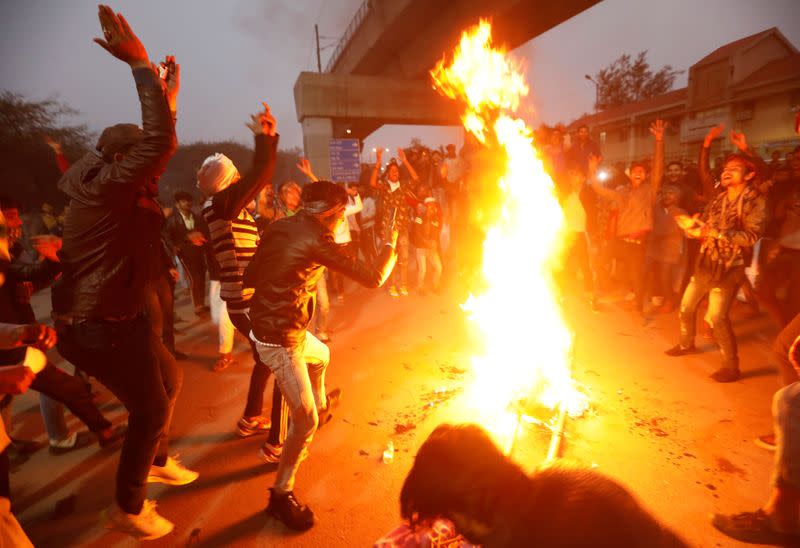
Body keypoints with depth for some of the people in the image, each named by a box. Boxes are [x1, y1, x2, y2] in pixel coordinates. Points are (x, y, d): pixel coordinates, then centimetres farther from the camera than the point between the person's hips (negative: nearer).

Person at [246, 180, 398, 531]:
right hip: (280, 340, -9)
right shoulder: (316, 240, -21)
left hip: (288, 330, 9)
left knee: (321, 356, 34)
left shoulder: (279, 228, 3)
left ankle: (321, 406, 61)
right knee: (305, 422, -2)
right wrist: (390, 245, -2)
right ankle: (282, 495, 16)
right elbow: (373, 279, -18)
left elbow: (249, 277, 9)